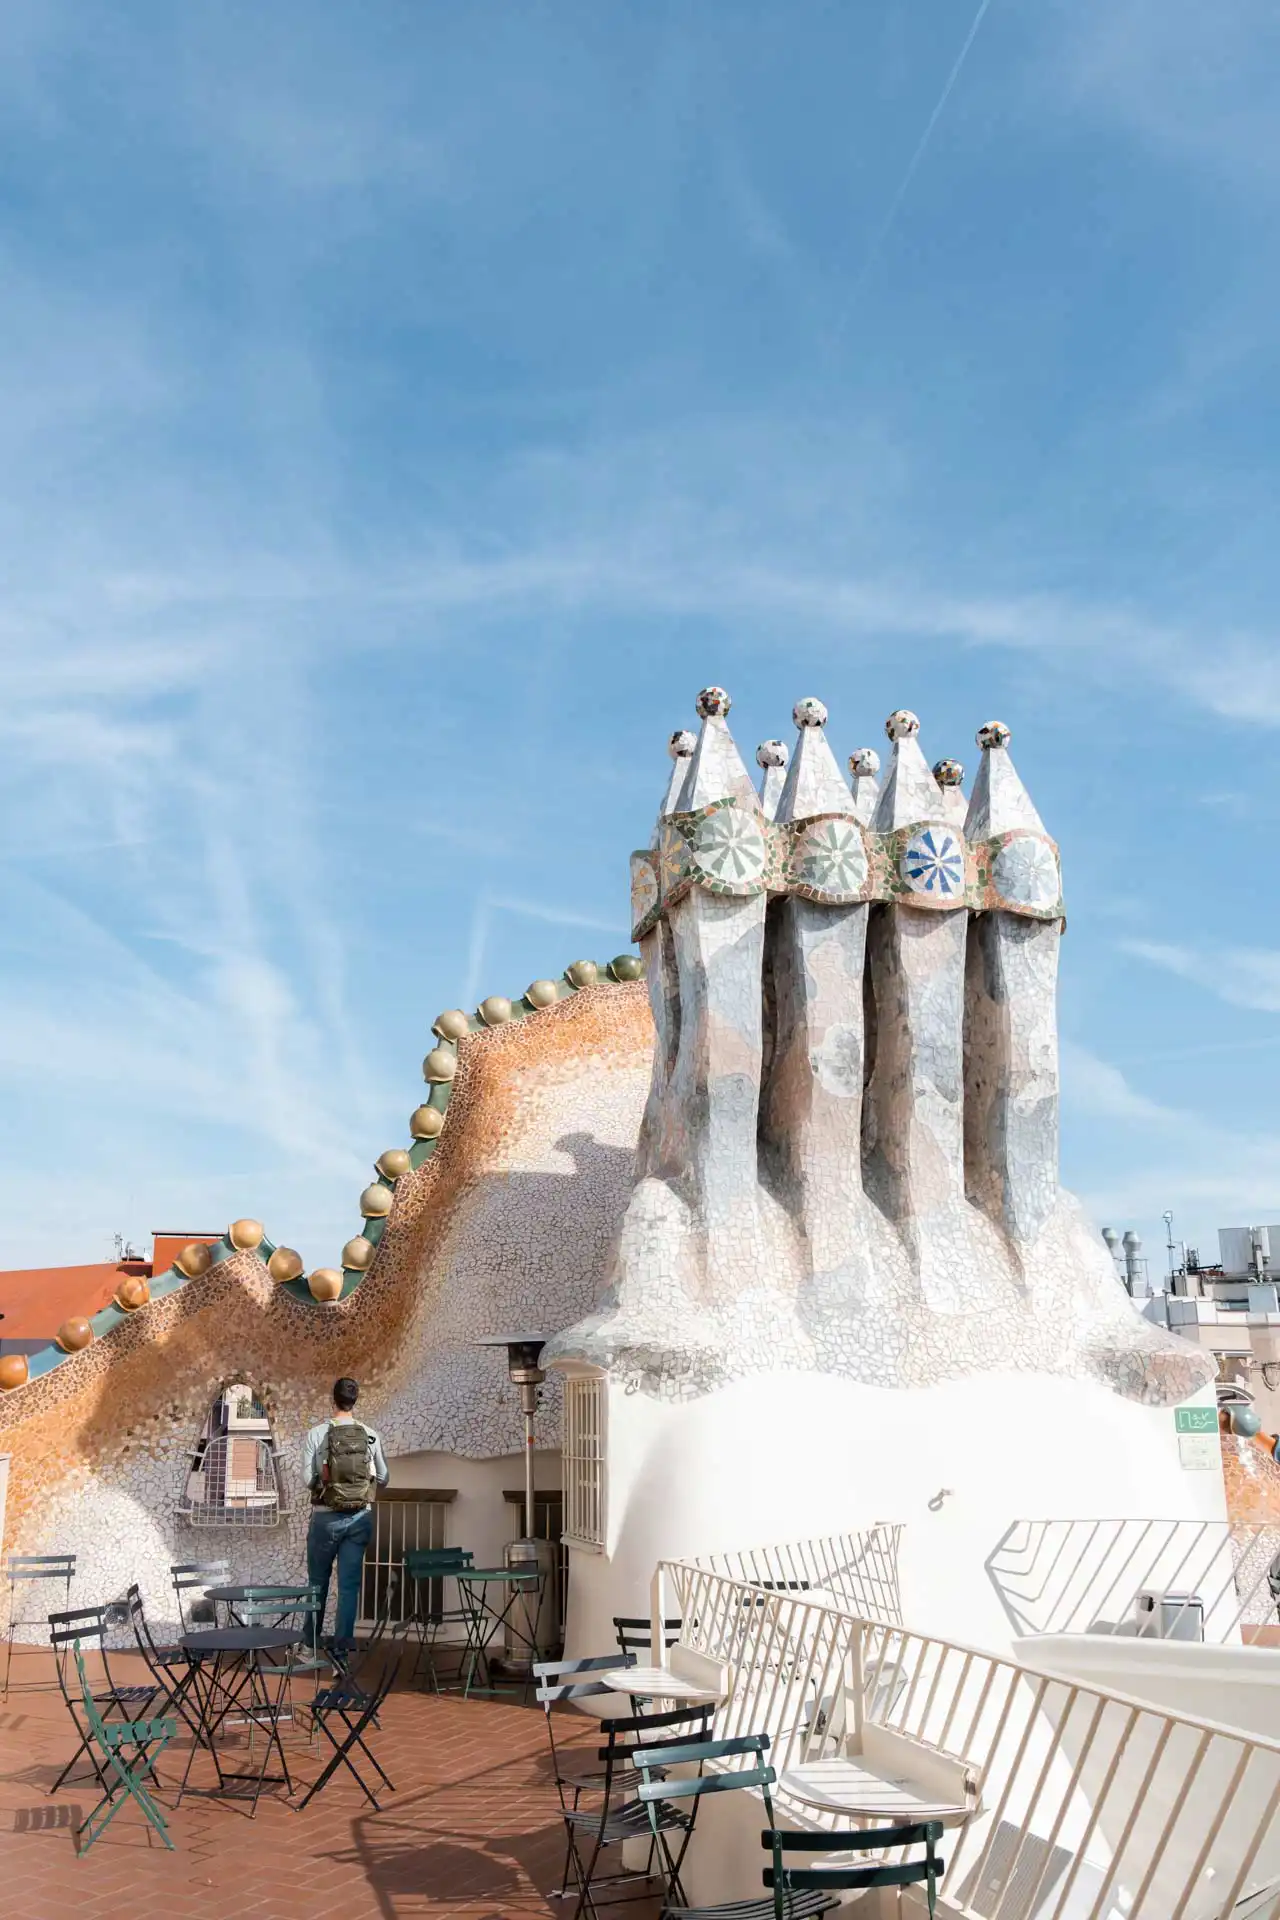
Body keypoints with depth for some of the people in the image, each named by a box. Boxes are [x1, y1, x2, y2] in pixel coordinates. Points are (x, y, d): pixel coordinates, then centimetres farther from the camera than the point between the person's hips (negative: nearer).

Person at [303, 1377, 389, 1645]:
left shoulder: (317, 1433, -8)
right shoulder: (370, 1436, -1)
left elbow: (307, 1477, -9)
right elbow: (383, 1478, 5)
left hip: (326, 1517, -1)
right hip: (360, 1517, 1)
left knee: (317, 1582, 15)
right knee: (349, 1585, 5)